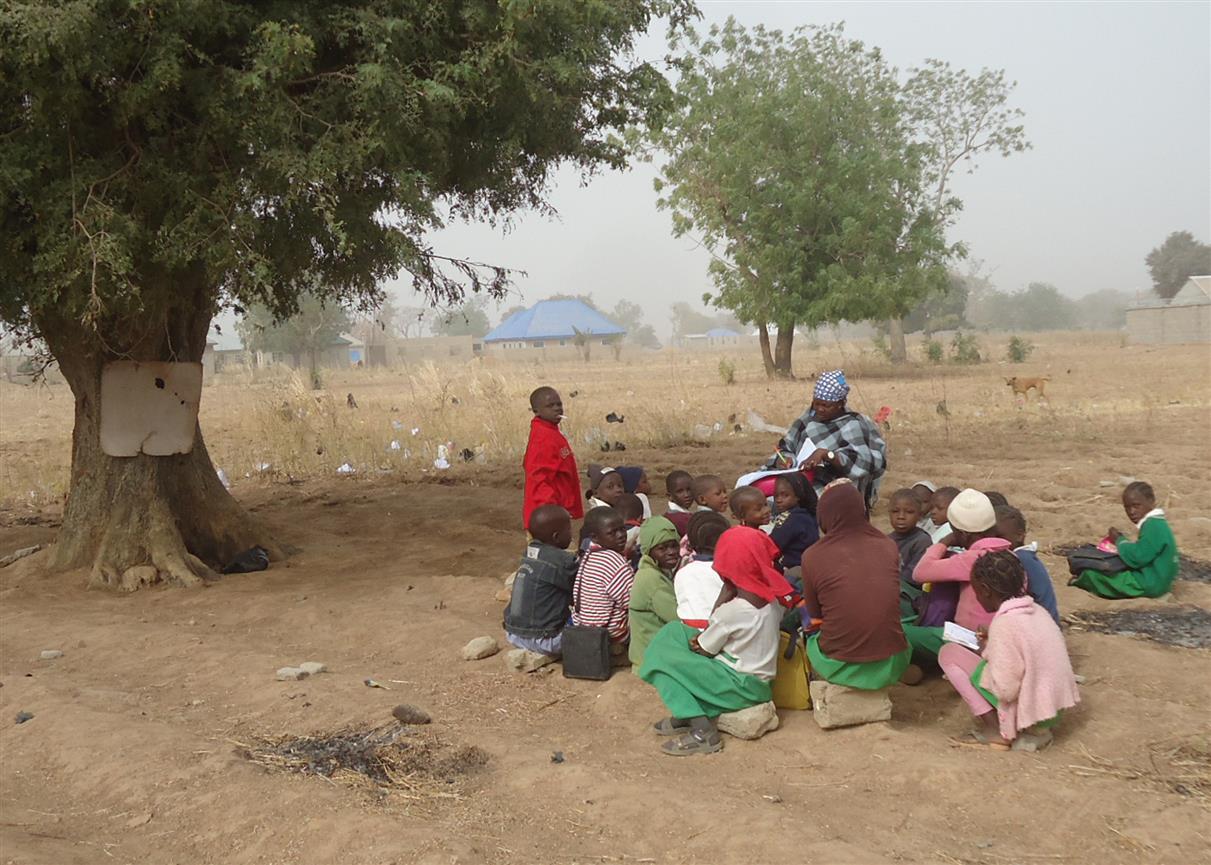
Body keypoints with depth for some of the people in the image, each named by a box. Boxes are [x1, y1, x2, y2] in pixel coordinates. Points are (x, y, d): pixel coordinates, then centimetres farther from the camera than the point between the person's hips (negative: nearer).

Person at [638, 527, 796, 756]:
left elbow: (703, 649, -9)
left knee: (661, 656, -7)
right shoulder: (772, 597, -1)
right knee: (673, 631, 9)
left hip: (744, 687, -9)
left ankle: (702, 731, -11)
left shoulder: (732, 610, -25)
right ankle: (686, 715, 12)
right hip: (760, 679, 9)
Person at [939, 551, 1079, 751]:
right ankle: (1036, 730, 13)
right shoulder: (1037, 611, 4)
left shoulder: (1004, 623, -20)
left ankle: (996, 731, -1)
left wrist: (987, 652, -6)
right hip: (1054, 709, 8)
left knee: (949, 652, -2)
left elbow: (1005, 690, -23)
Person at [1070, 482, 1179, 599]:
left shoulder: (1152, 526, -22)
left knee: (1091, 573, -8)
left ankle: (1082, 581, 21)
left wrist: (1119, 541, -10)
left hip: (1149, 584, -11)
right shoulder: (1155, 523, 11)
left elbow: (1137, 558, -26)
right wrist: (1122, 539, 1)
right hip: (1156, 581, 11)